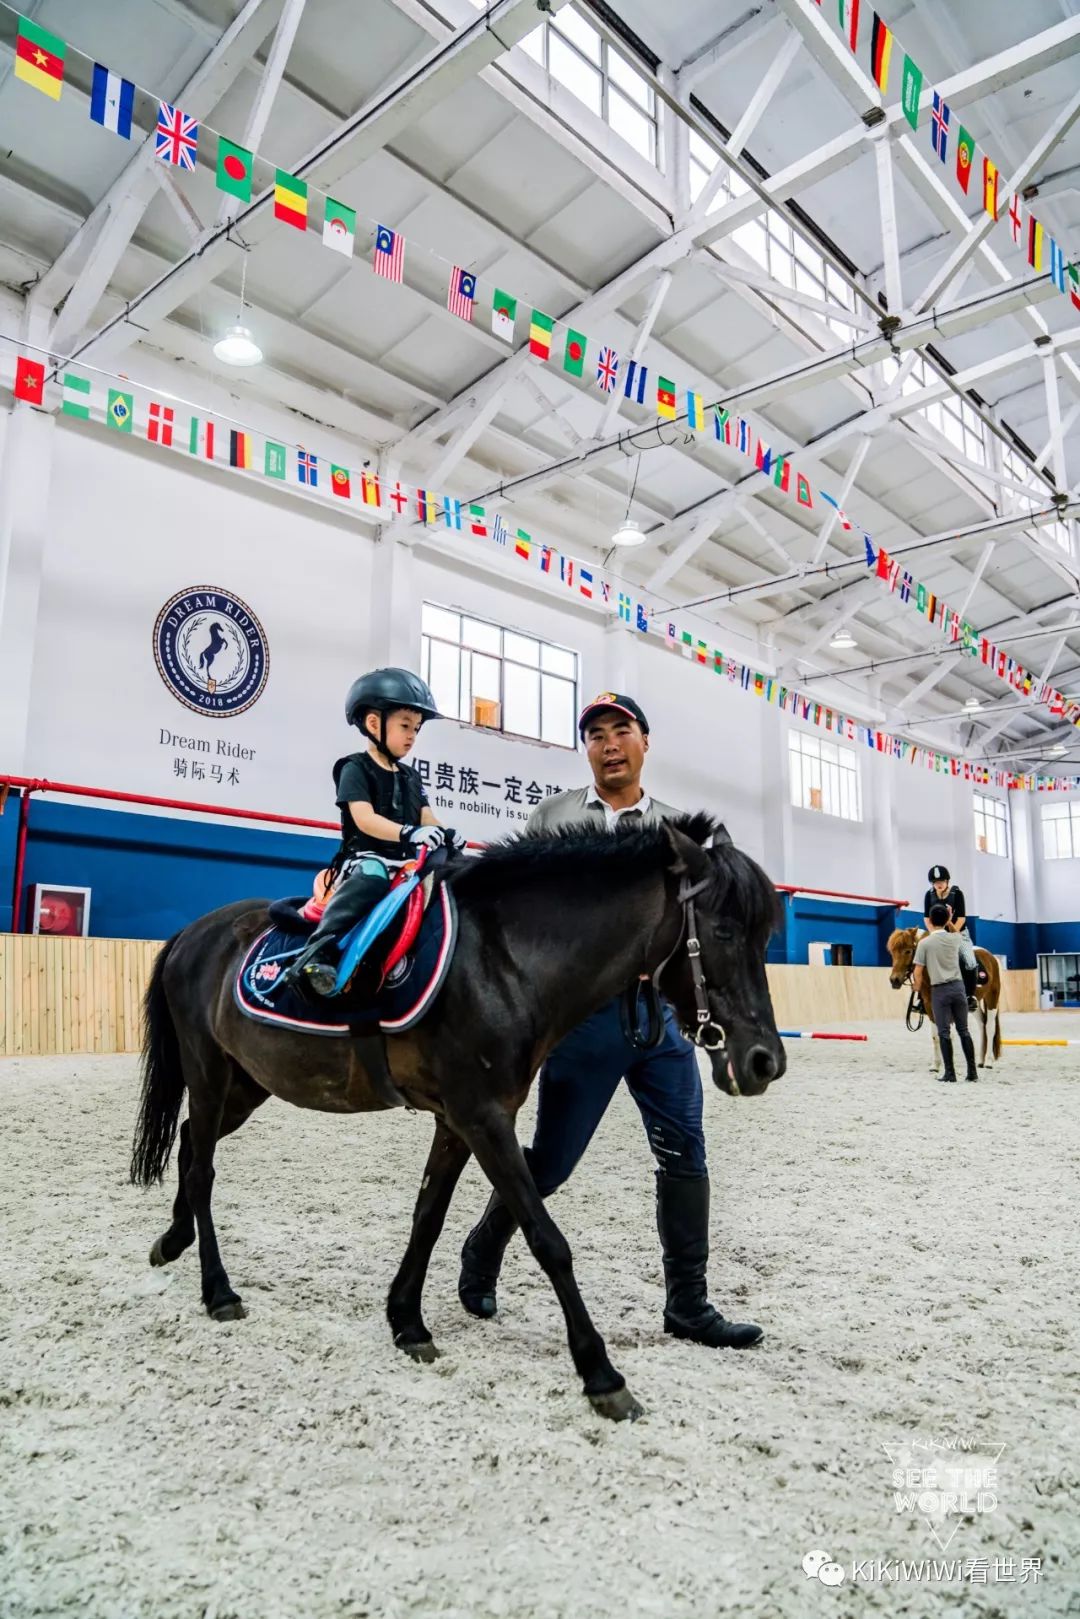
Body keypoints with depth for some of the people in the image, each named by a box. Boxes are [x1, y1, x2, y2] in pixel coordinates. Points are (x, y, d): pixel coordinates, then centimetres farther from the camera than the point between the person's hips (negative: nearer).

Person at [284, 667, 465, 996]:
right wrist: (409, 833, -32)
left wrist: (444, 834, -12)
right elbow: (364, 819, -16)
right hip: (365, 857, -7)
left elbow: (426, 818, 12)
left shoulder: (411, 777, 20)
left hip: (405, 861, 7)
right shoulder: (355, 768, -2)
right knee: (372, 877, -39)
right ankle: (318, 950, -47)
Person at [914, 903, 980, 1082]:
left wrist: (919, 989, 8)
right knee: (963, 1030, 11)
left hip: (940, 990, -4)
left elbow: (918, 972, -7)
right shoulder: (955, 938, 3)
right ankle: (972, 1071, 12)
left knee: (944, 1033, 1)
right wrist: (948, 919, 30)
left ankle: (950, 1074, 1)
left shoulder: (924, 943, -8)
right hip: (958, 986, 4)